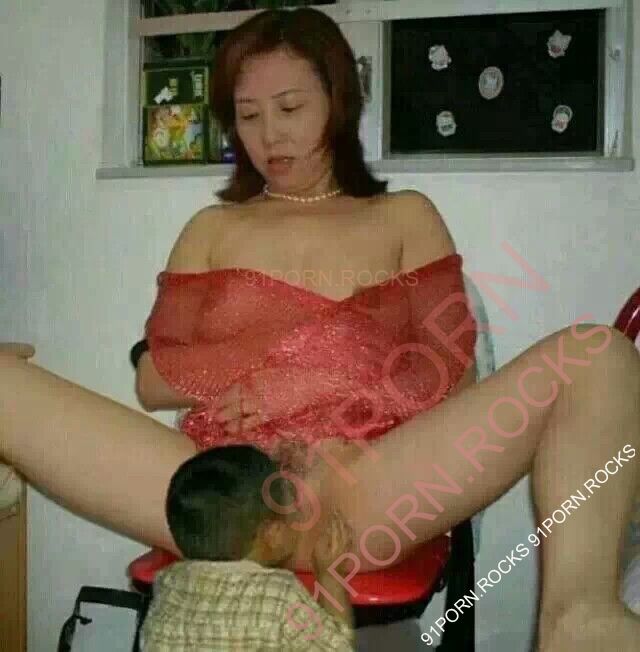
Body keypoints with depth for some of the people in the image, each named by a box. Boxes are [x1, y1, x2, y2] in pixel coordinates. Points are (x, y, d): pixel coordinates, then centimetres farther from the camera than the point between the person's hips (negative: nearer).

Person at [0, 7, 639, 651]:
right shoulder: (210, 229, 22)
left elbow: (448, 367, 7)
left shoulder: (405, 216, 20)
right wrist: (303, 342, -2)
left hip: (369, 488, 0)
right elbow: (153, 379, 10)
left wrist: (295, 379, -6)